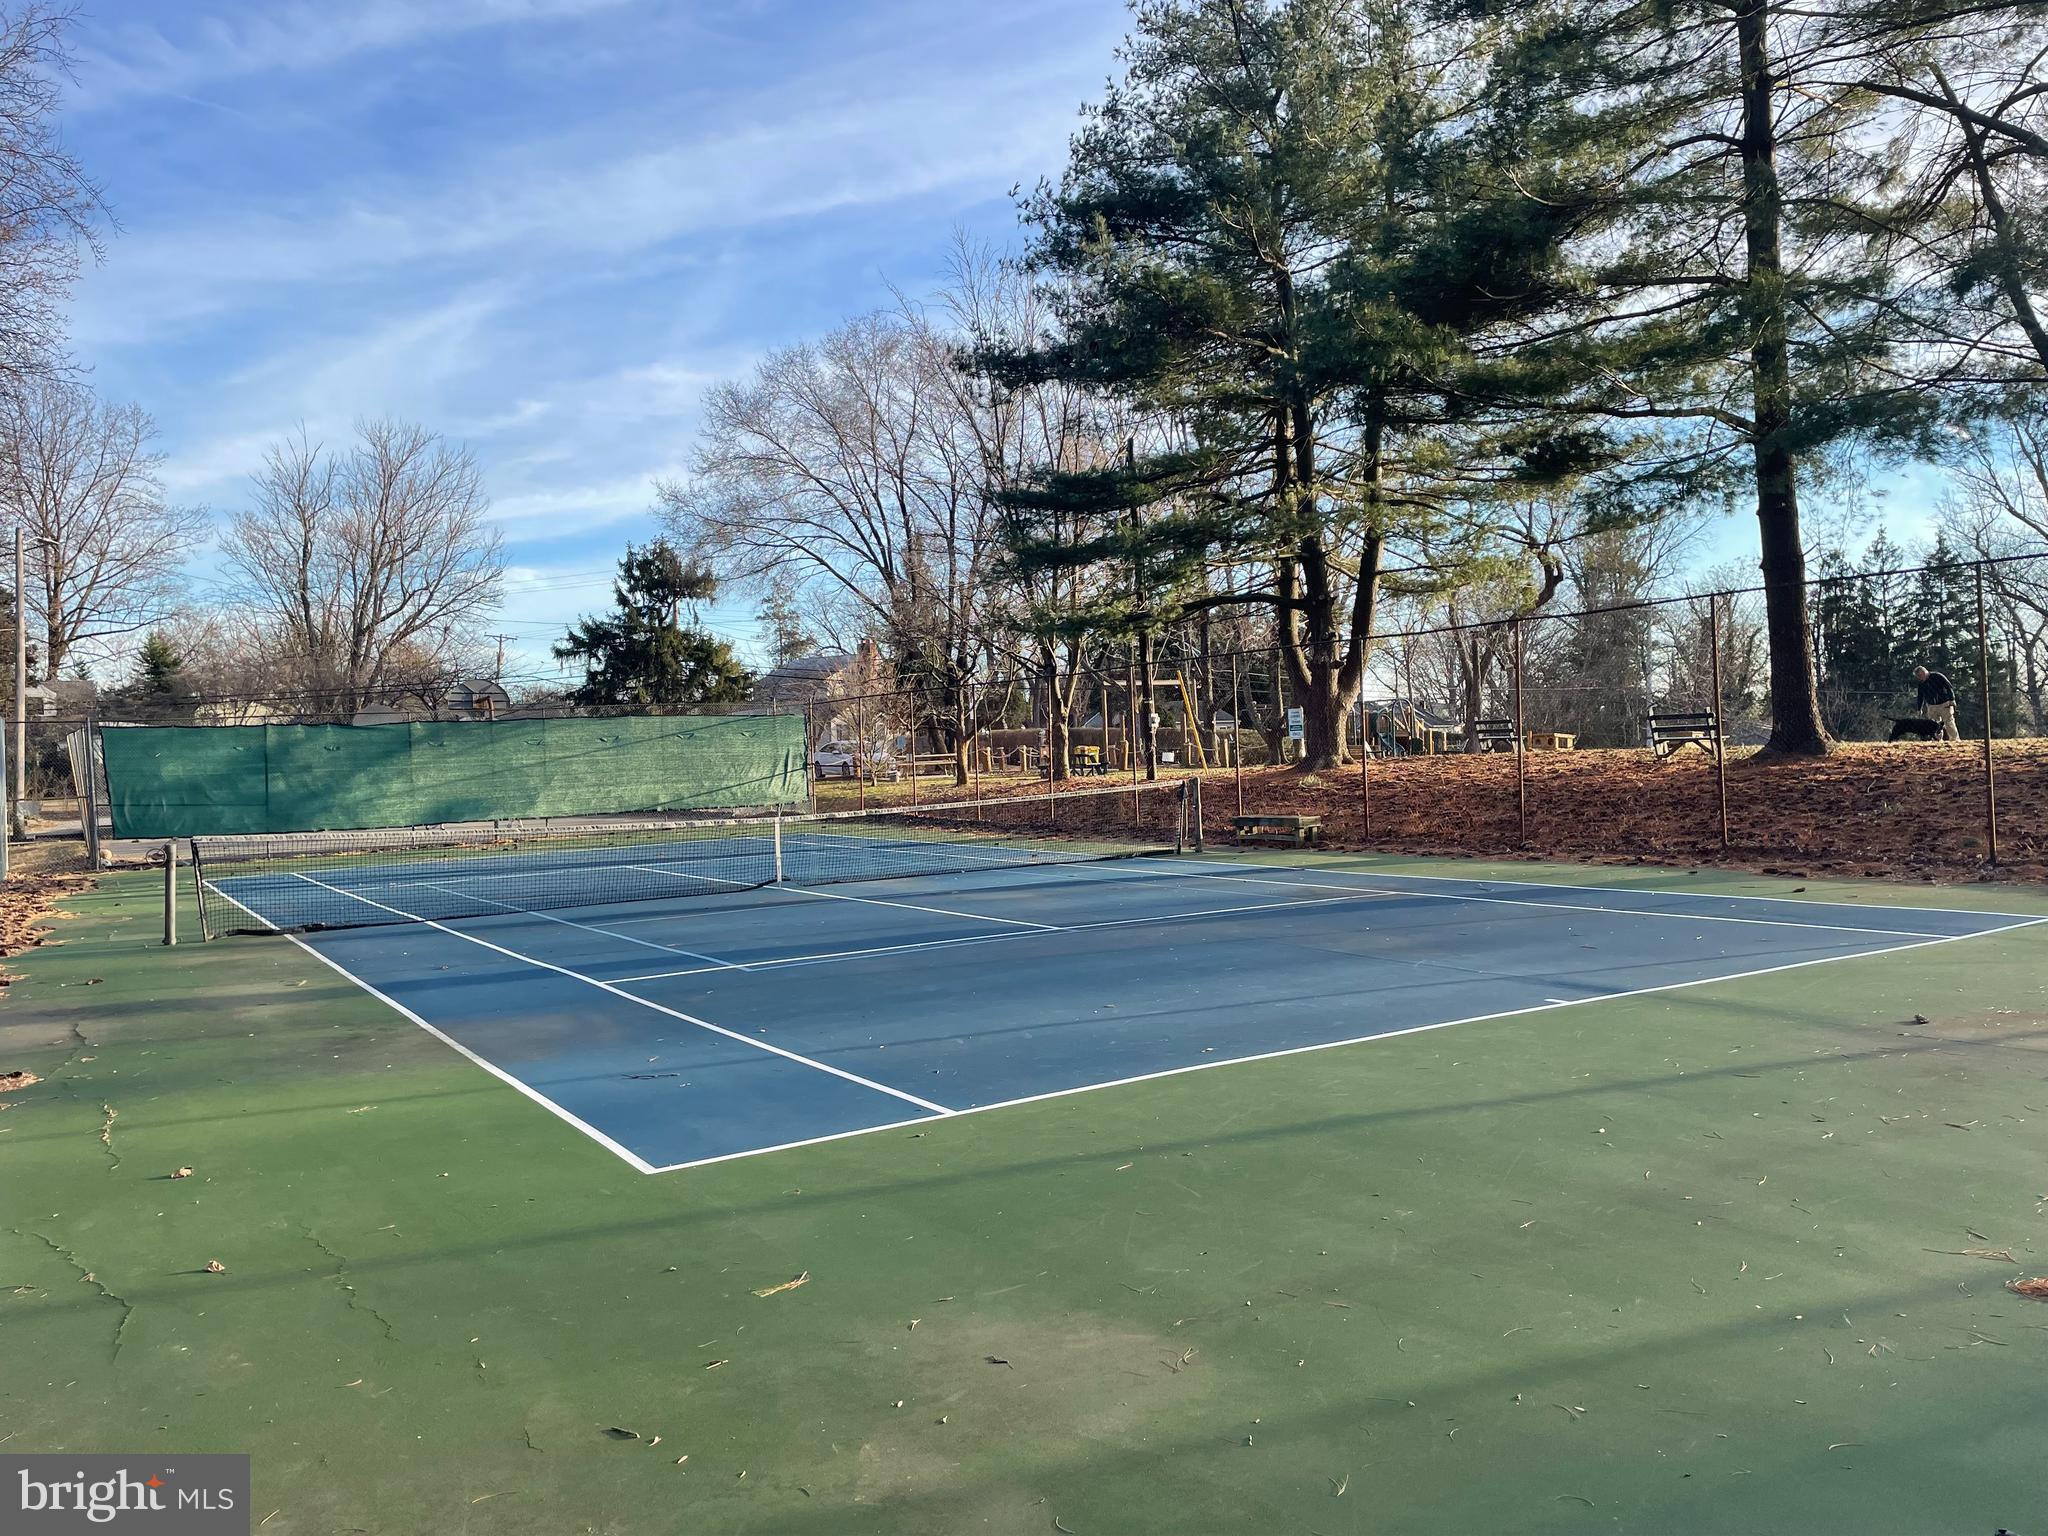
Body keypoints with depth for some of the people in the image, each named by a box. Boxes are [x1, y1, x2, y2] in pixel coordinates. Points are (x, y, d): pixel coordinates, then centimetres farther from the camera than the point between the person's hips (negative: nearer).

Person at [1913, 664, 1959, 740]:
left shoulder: (1937, 676, -11)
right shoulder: (1921, 684, 5)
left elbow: (1949, 687, -9)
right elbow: (1920, 697, 13)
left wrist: (1952, 699, -13)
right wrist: (1919, 710, 11)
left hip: (1945, 705, -5)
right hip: (1932, 706, 5)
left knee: (1949, 722, -5)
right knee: (1935, 725, 0)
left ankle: (1955, 739, 0)